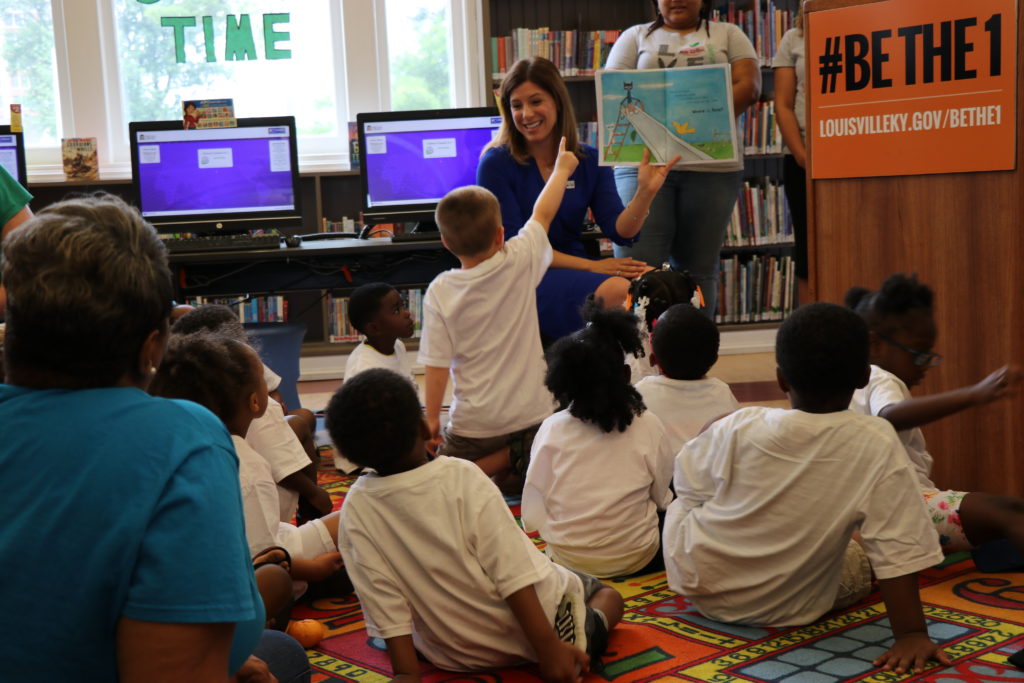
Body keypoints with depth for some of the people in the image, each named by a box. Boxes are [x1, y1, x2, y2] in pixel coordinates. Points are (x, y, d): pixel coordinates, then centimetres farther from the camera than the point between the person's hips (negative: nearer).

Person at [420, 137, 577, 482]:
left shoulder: (440, 292, -13)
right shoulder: (520, 264, -12)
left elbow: (436, 366, -11)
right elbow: (542, 214, 6)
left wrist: (432, 419, 2)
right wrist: (561, 169, 23)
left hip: (474, 424, -1)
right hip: (530, 414, 1)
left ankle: (494, 463, -9)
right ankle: (518, 456, -8)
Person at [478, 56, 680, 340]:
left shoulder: (590, 161, 8)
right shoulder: (497, 164, -4)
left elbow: (620, 231, 0)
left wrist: (644, 192, -21)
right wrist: (591, 266, -15)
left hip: (575, 272, 5)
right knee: (616, 290, -31)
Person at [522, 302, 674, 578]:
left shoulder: (552, 428, -13)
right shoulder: (648, 426, -13)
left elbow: (532, 516, -12)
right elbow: (662, 498, -1)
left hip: (567, 557, 1)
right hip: (635, 558, -1)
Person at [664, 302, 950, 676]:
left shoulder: (738, 428, -20)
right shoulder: (876, 445, -23)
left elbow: (689, 486, -2)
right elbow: (897, 549, -22)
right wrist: (911, 632, -15)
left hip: (698, 585, -1)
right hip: (788, 610, 2)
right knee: (861, 562, 29)